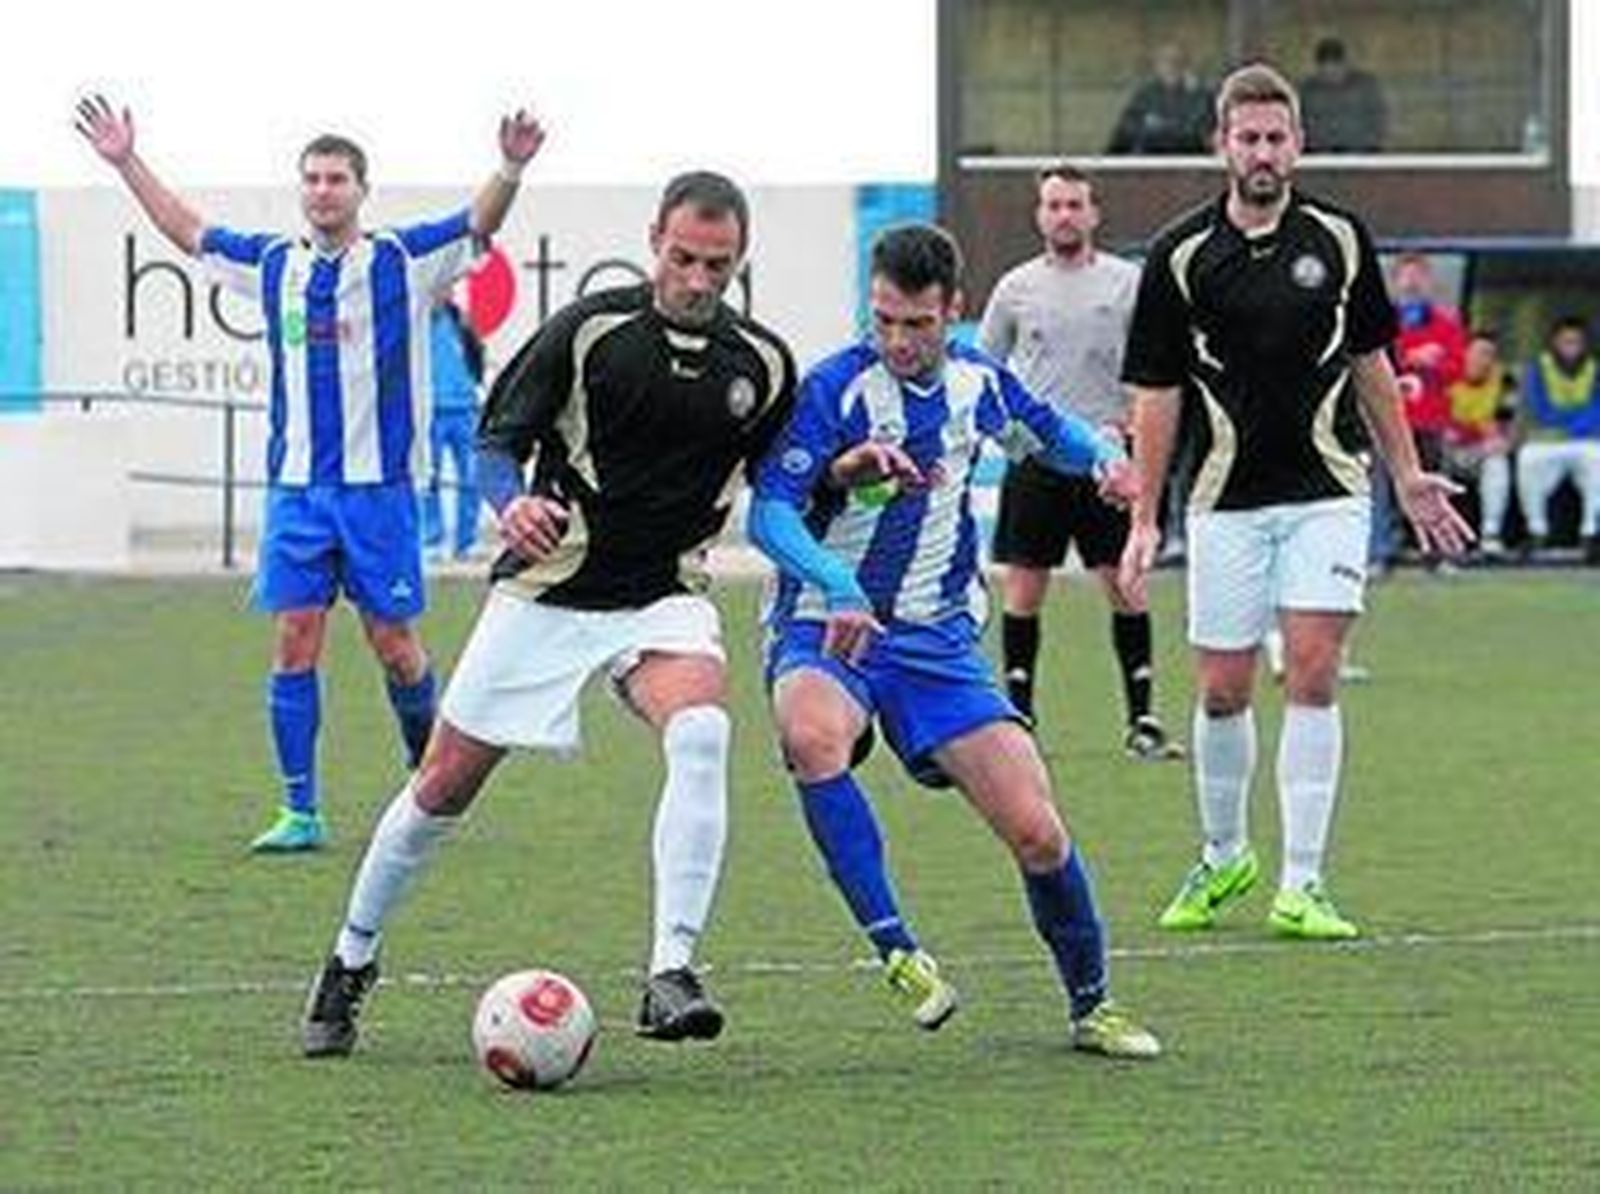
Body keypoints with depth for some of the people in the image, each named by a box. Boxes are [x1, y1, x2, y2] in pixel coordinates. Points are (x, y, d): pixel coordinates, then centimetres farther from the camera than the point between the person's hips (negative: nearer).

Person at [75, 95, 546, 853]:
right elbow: (189, 232, 22)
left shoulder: (402, 261, -1)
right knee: (293, 643, -2)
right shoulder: (273, 263, 9)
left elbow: (479, 222, -9)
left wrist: (511, 169, -28)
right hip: (294, 487, 3)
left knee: (393, 644, 2)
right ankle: (300, 812, 2)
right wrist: (128, 163, 21)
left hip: (378, 485, -3)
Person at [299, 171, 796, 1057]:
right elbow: (496, 441, -6)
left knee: (701, 735, -30)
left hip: (663, 599, 1)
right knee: (446, 782, 4)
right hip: (547, 589, -1)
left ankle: (671, 974, -34)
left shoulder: (763, 365, -1)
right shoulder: (587, 331, -10)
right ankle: (352, 959, 27)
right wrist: (512, 503, -24)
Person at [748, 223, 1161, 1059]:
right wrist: (837, 586, -39)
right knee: (813, 737, -39)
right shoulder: (835, 389, -14)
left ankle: (1091, 1004, 17)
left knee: (1036, 831, -6)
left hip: (937, 638, 4)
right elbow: (770, 514, -22)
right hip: (827, 631, -4)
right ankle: (895, 950, -31)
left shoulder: (976, 380, 3)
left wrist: (1101, 457, 2)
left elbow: (1047, 432, 25)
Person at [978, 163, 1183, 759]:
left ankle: (1141, 716, 1)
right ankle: (1018, 711, 11)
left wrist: (1132, 419, -6)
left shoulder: (1127, 283, 2)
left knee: (1124, 586, -3)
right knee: (1023, 588, 1)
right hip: (1035, 457, 1)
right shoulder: (1016, 288, 6)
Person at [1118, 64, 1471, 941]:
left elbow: (1369, 360, 14)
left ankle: (1300, 885, -7)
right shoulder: (1180, 256, -4)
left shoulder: (1339, 239, 2)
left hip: (1325, 491, 0)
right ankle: (1223, 858, 27)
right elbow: (1155, 393, 0)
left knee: (1312, 676, -10)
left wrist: (1407, 475, 16)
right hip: (1228, 500, 0)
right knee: (1222, 692, 4)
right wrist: (1143, 522, -2)